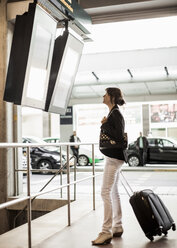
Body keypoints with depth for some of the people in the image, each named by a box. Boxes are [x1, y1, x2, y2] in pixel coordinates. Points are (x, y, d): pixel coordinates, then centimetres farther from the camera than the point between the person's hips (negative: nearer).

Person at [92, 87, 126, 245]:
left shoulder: (116, 114, -14)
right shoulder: (113, 113, 16)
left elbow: (119, 135, -24)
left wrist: (104, 124, -16)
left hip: (114, 158, -11)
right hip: (113, 157, 11)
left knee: (106, 192, -11)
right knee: (113, 192, 14)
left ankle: (106, 232, -8)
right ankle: (117, 228, 23)